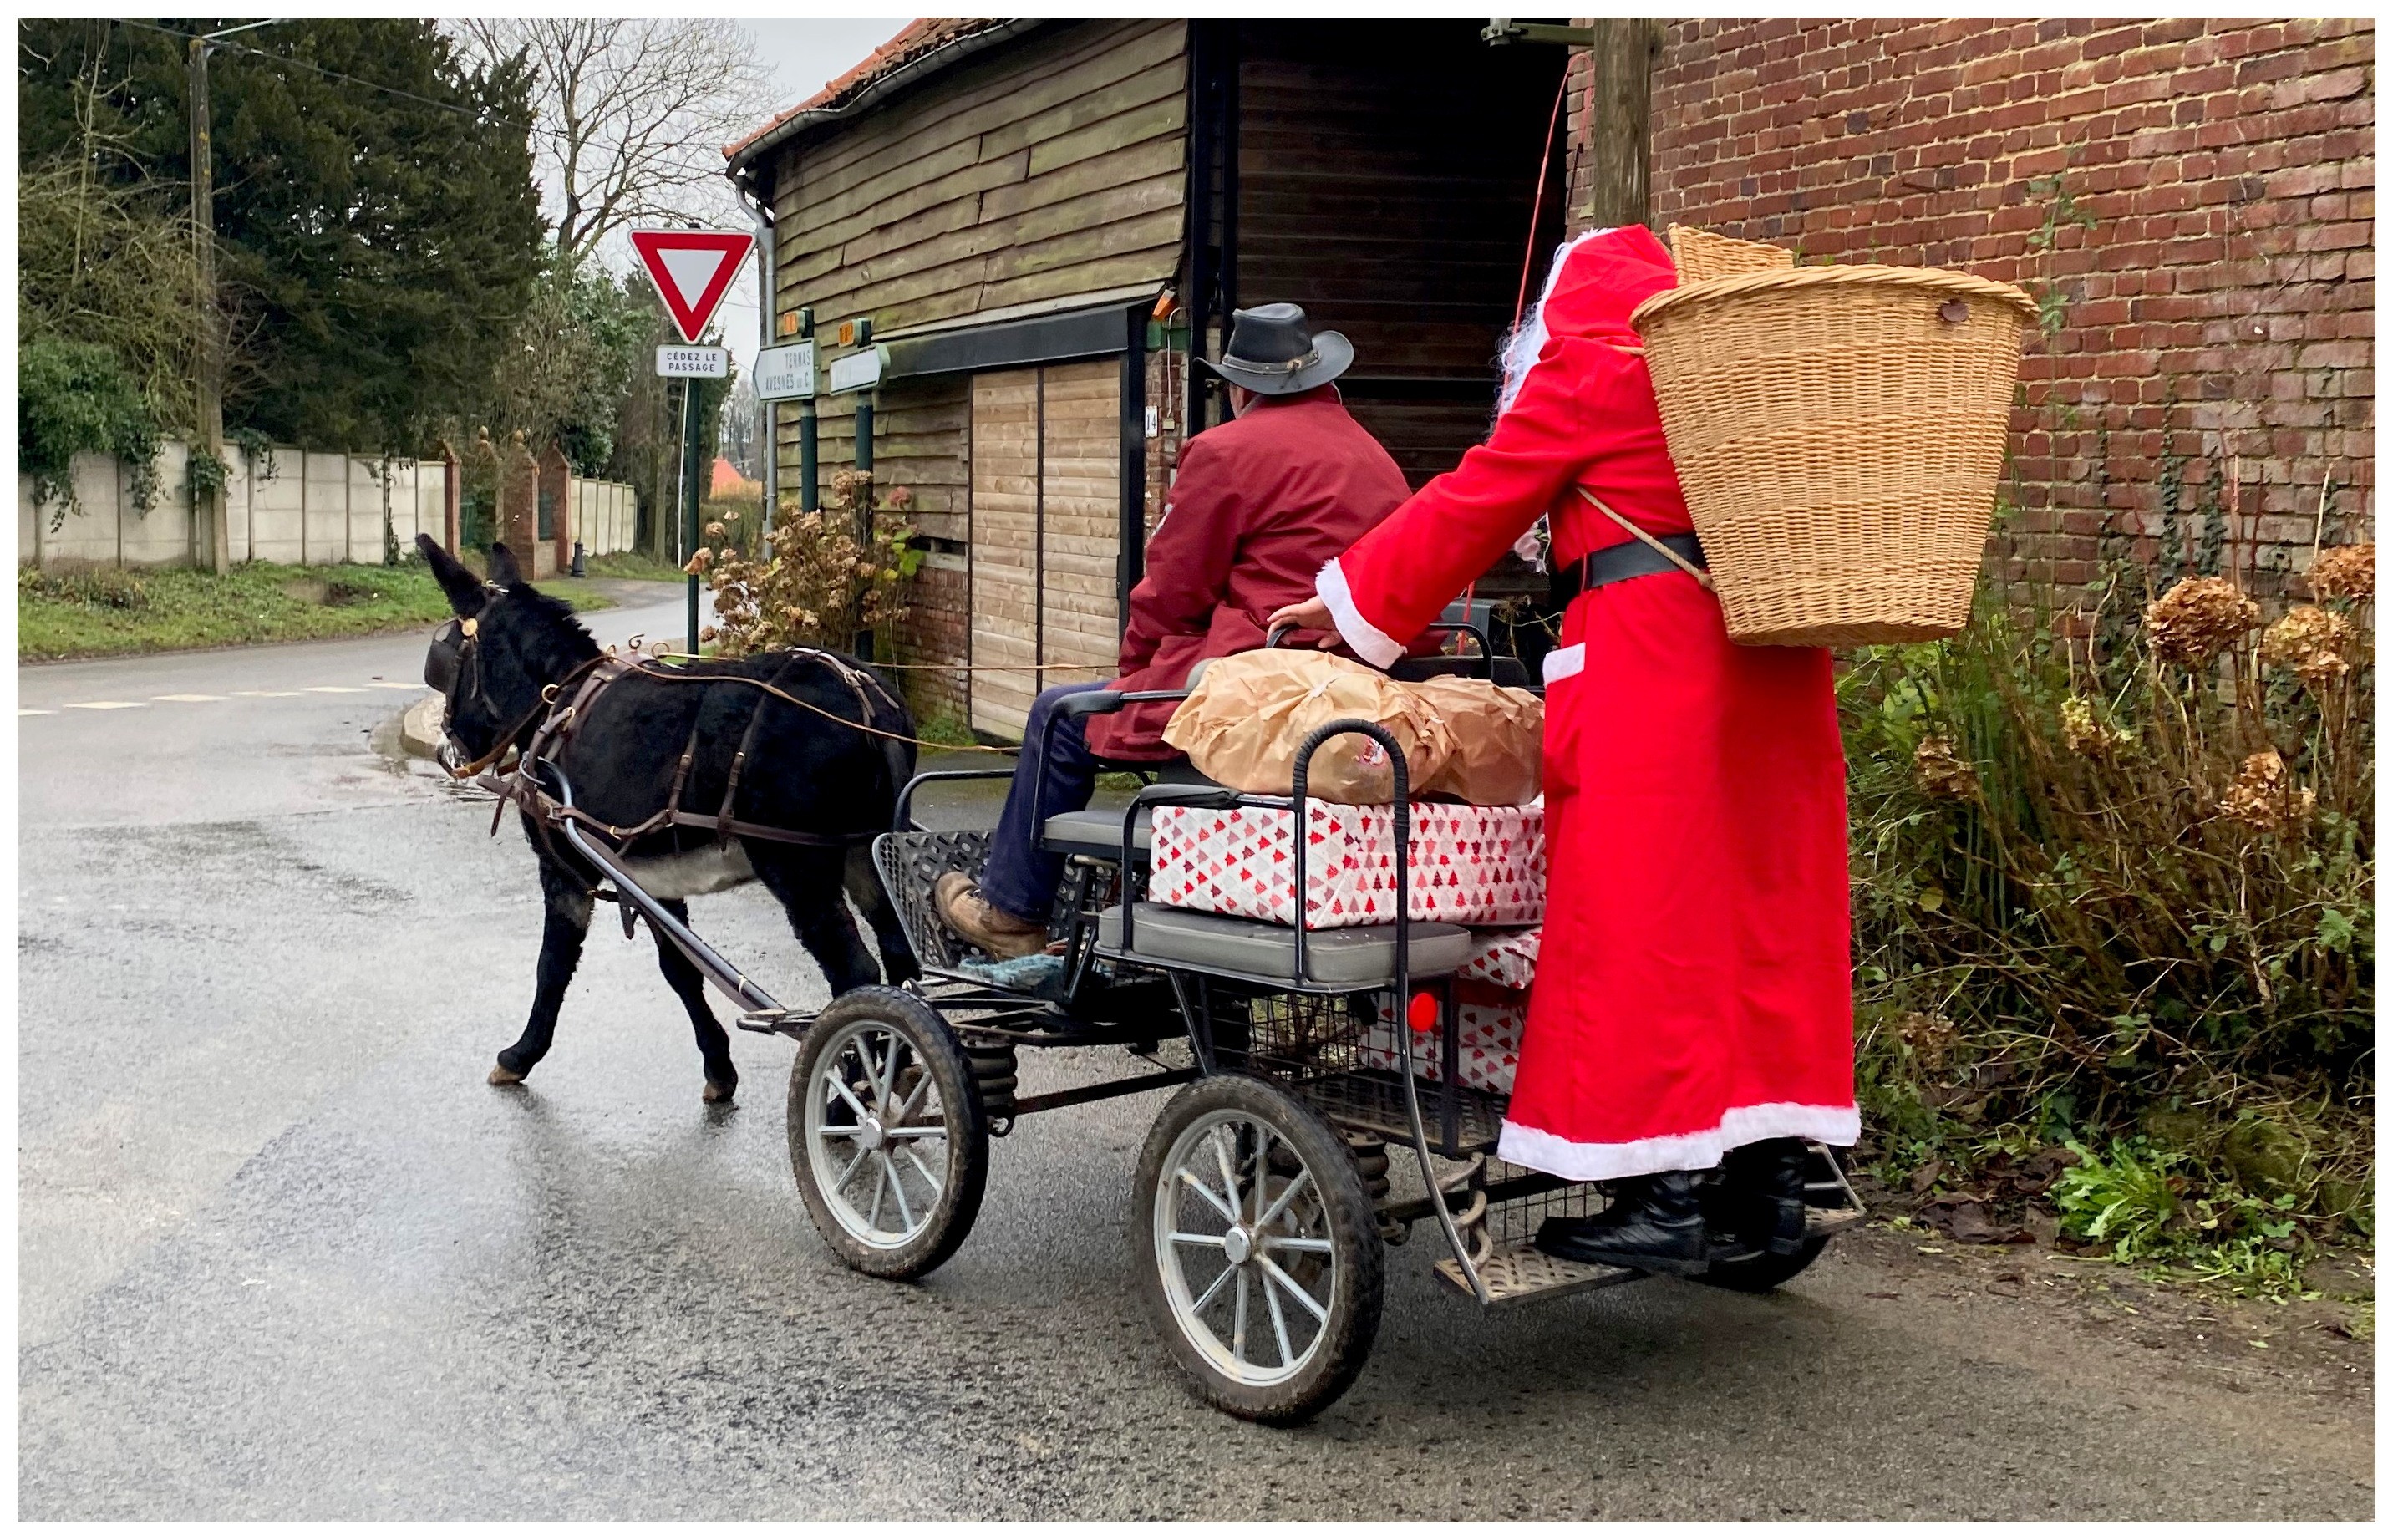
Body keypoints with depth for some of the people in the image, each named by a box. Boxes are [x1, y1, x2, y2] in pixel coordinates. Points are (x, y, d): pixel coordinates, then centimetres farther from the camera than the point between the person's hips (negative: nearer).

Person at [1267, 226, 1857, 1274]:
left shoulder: (1587, 361, -1)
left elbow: (1478, 501, 1)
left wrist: (1351, 602, 10)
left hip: (1648, 656, -8)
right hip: (1770, 657, 8)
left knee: (1636, 923, -5)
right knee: (1765, 909, 9)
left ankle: (1658, 1200, -5)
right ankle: (1769, 1187, 13)